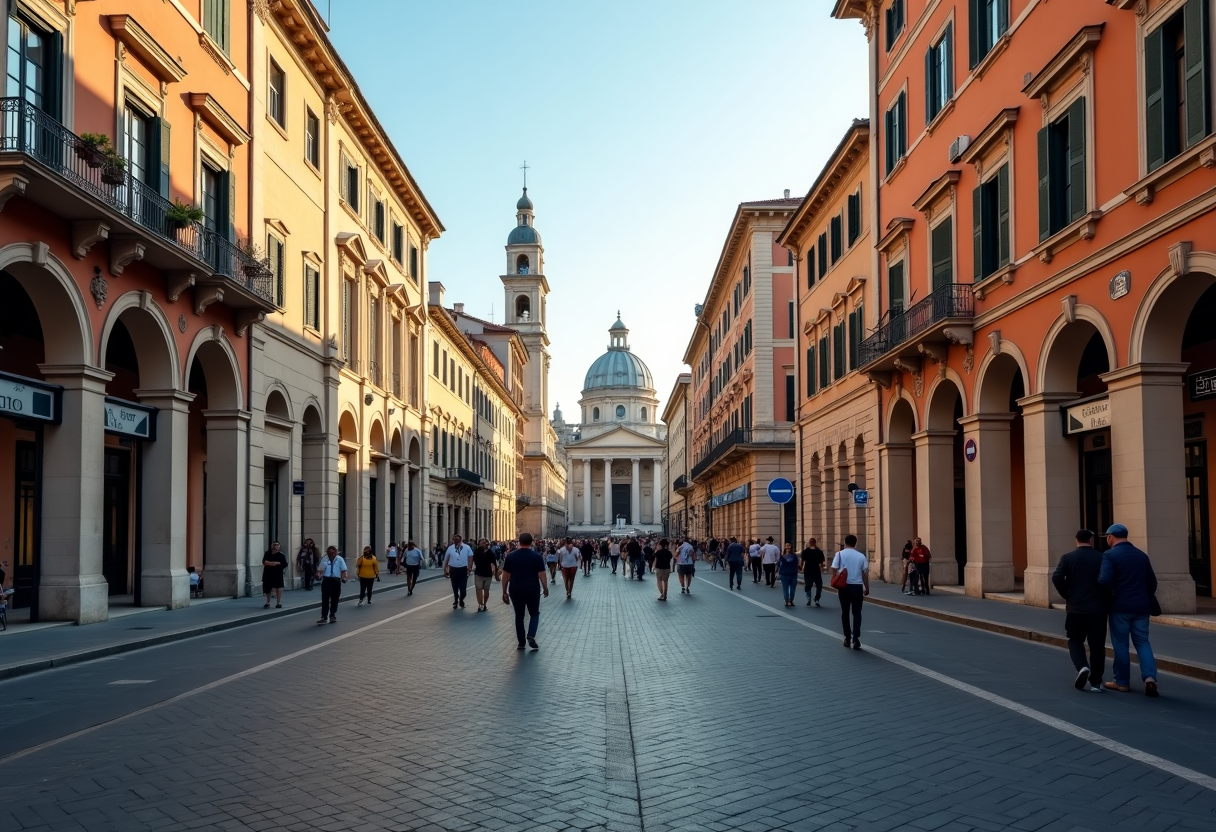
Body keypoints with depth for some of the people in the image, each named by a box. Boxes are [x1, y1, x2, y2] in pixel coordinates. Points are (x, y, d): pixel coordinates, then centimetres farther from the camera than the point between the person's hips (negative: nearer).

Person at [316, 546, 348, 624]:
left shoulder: (340, 559, 1)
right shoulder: (324, 559, 6)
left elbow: (343, 570, 0)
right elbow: (320, 569, 7)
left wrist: (343, 578, -17)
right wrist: (318, 574, -15)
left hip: (336, 580, 0)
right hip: (326, 580, 0)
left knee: (335, 599, 10)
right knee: (325, 599, -4)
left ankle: (332, 616, 25)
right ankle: (324, 616, -5)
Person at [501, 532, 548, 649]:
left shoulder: (511, 555, 1)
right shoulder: (537, 556, -5)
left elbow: (505, 575, 2)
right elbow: (541, 575, -7)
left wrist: (504, 592, 9)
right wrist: (545, 588, 5)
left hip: (516, 591, 1)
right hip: (532, 590, -1)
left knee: (519, 615, 12)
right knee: (534, 613, 15)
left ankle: (521, 643, 13)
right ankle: (531, 636, -6)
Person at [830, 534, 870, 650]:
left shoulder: (840, 554, -2)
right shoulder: (861, 556, 1)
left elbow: (834, 570, -7)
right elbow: (865, 574, 1)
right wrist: (867, 589, 10)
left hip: (844, 586, 0)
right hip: (857, 587, 0)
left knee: (845, 612, 13)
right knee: (857, 613, 7)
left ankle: (848, 639, 17)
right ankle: (856, 638, -9)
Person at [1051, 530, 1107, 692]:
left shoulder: (1068, 558, -2)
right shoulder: (1101, 558, -2)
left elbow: (1057, 577, -13)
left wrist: (1067, 595, 1)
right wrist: (1104, 598, 8)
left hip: (1076, 608, 0)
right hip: (1098, 608, 0)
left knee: (1075, 640, 16)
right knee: (1097, 644, 8)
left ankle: (1082, 667, -10)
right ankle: (1095, 682, 10)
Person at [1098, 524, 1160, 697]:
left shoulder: (1109, 555, -9)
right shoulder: (1141, 555, 10)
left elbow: (1104, 580, -21)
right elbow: (1152, 582, 14)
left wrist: (1110, 592, 0)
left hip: (1120, 606, -5)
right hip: (1141, 606, 5)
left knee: (1120, 643, 6)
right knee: (1142, 642, 10)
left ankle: (1122, 682, 13)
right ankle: (1149, 677, -9)